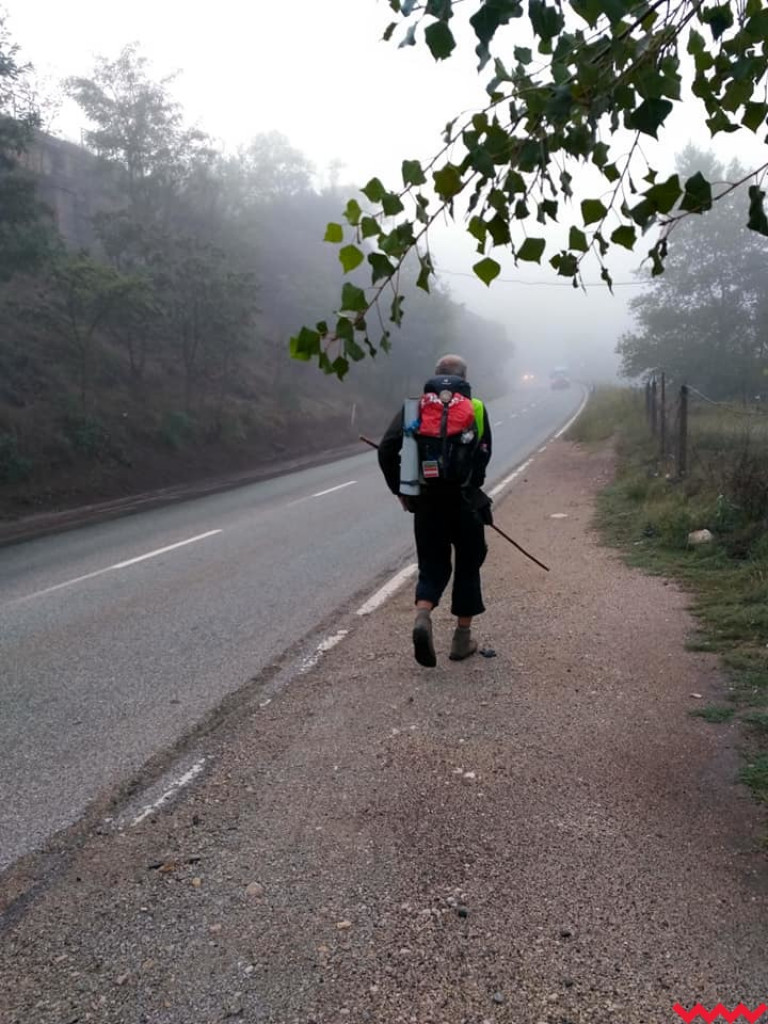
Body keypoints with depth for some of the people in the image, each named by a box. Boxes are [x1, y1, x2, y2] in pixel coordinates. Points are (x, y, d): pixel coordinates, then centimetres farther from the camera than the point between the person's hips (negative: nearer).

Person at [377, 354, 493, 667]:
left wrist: (400, 489, 4)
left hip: (426, 503, 1)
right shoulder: (476, 409, 2)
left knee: (432, 567, 12)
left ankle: (422, 616, -17)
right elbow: (483, 456, -5)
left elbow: (386, 450, -5)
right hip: (465, 501, -1)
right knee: (467, 567, 16)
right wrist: (469, 486, 11)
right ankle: (462, 638, 20)